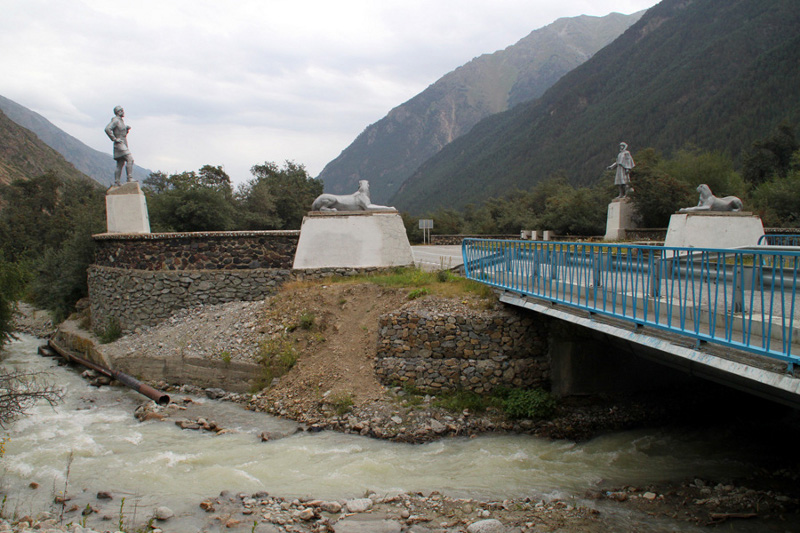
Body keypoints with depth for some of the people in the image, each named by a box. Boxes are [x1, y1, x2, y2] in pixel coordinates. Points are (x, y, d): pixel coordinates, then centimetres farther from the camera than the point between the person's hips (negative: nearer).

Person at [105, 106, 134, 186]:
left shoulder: (121, 121, 20)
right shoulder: (115, 120, -10)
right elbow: (107, 129, -23)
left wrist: (127, 129, 9)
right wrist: (115, 139, -21)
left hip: (124, 145, 10)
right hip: (119, 144, -10)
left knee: (120, 164, 8)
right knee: (130, 159, -19)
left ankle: (116, 183, 8)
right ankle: (130, 178, -21)